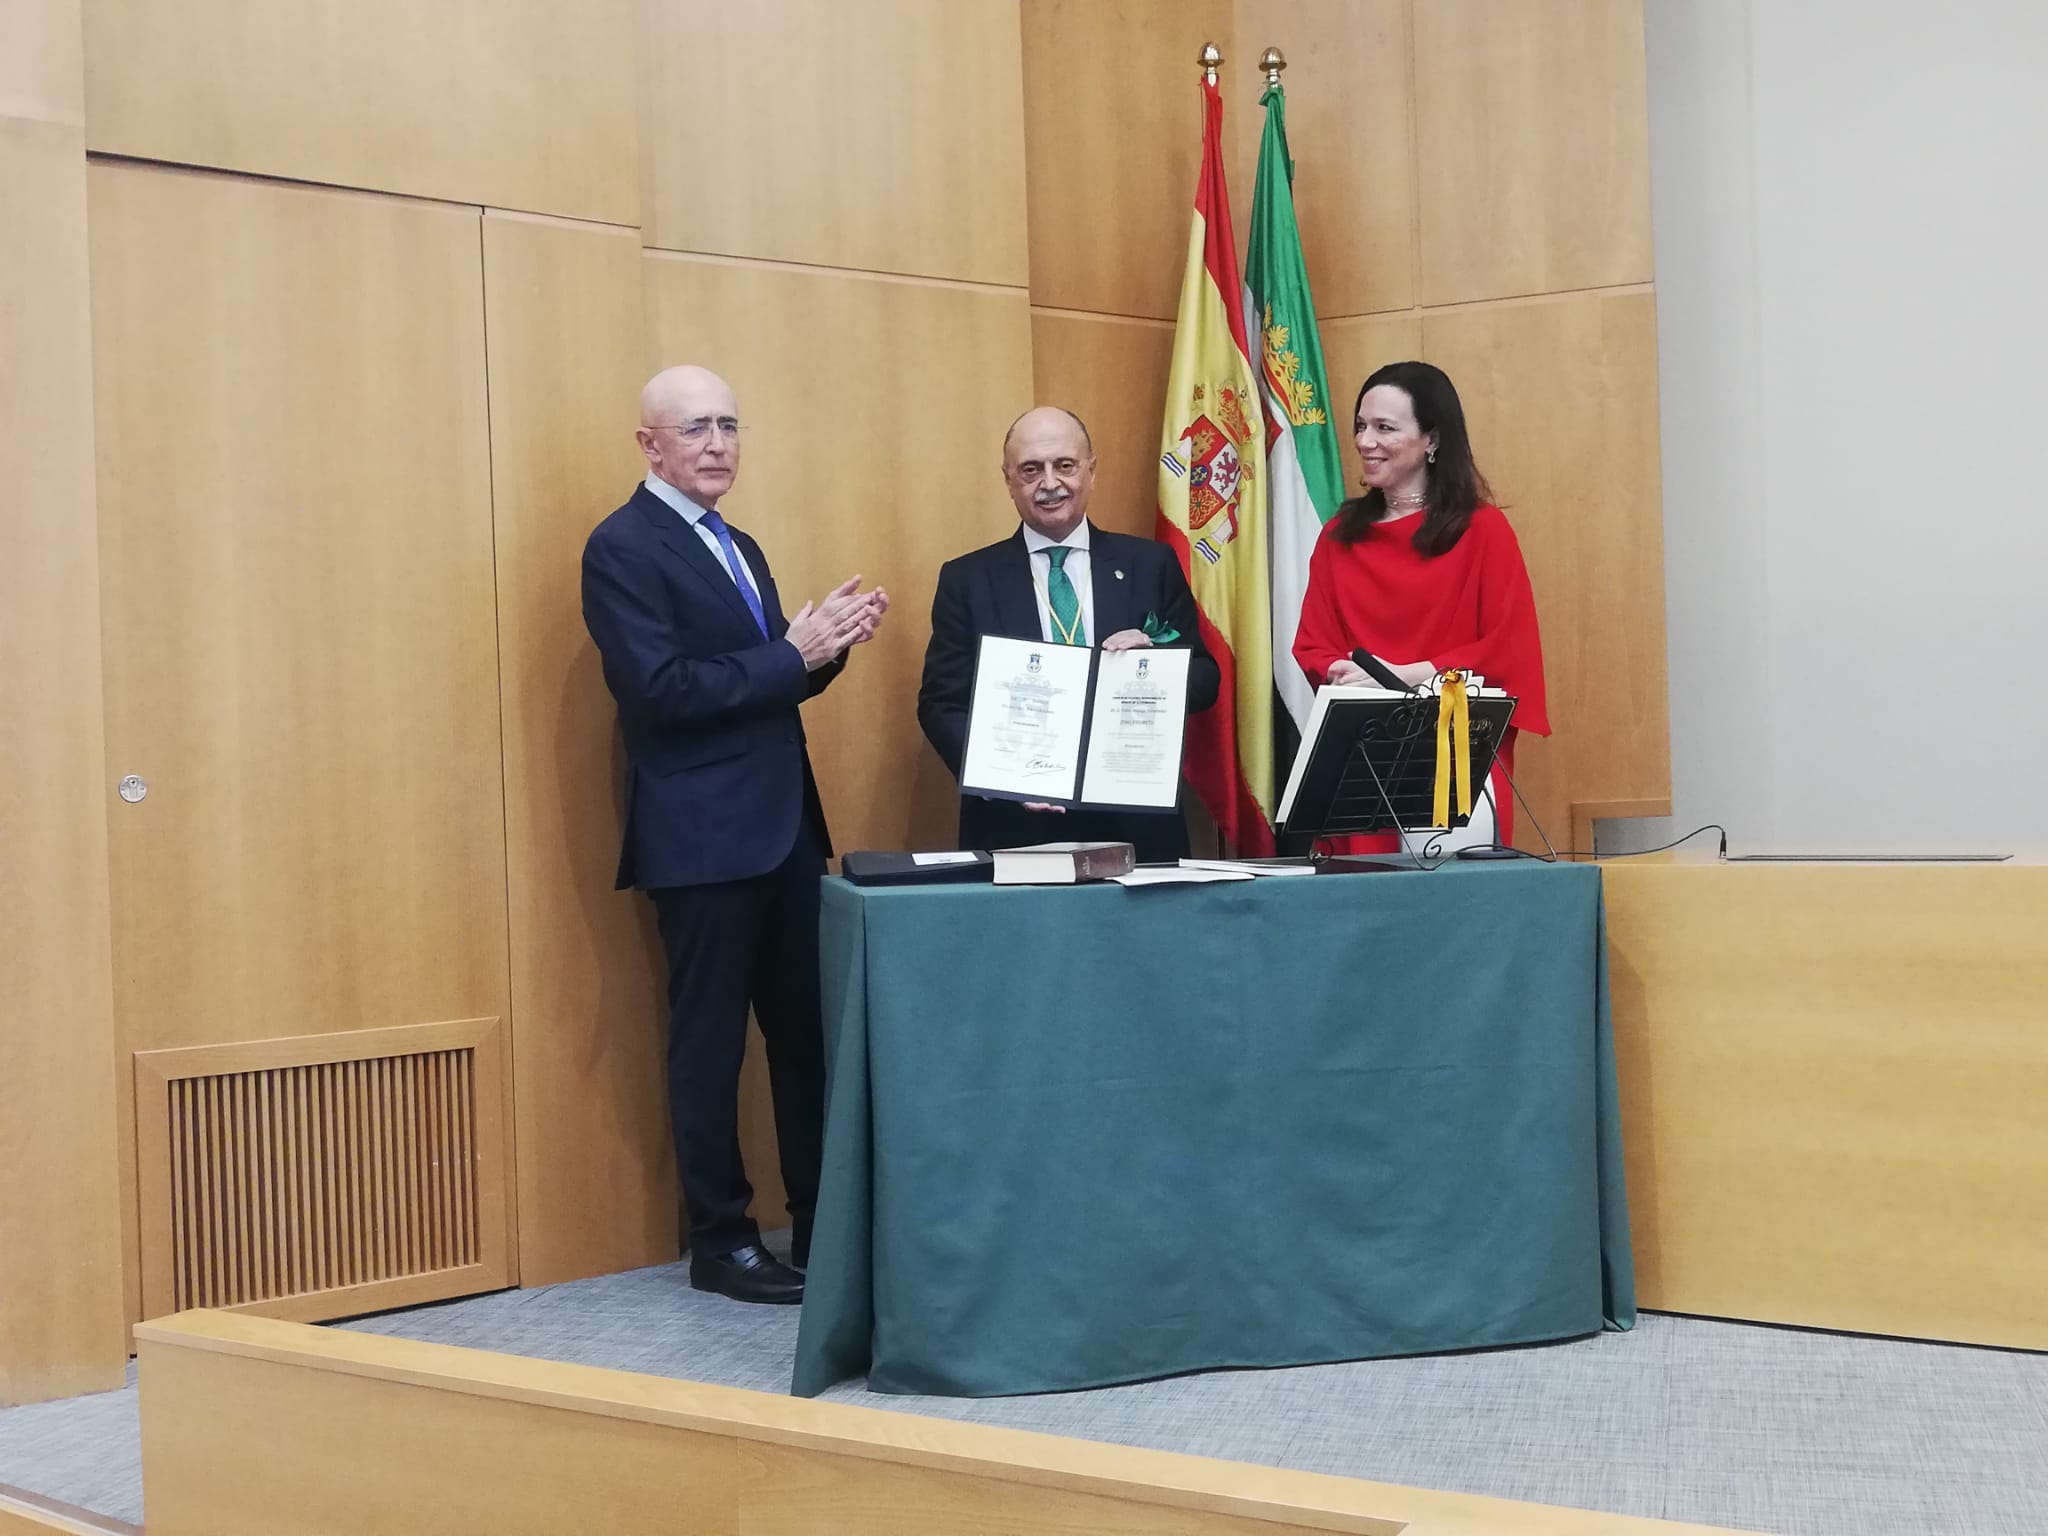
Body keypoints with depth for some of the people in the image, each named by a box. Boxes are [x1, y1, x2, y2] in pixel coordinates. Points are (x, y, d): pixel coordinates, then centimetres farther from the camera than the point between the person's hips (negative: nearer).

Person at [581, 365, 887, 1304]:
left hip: (782, 827, 8)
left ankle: (821, 1227, 19)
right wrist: (793, 653, -17)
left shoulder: (737, 547, 17)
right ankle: (721, 1244, 10)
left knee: (806, 1032, 11)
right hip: (702, 837, -8)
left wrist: (827, 642, -2)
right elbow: (662, 689, -19)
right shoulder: (623, 548, -9)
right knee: (710, 1044, 1)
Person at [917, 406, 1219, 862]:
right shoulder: (967, 580, 5)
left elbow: (1205, 681, 9)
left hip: (1135, 824, 1)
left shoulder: (1151, 566, 8)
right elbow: (941, 704, 1)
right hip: (1014, 829, -1)